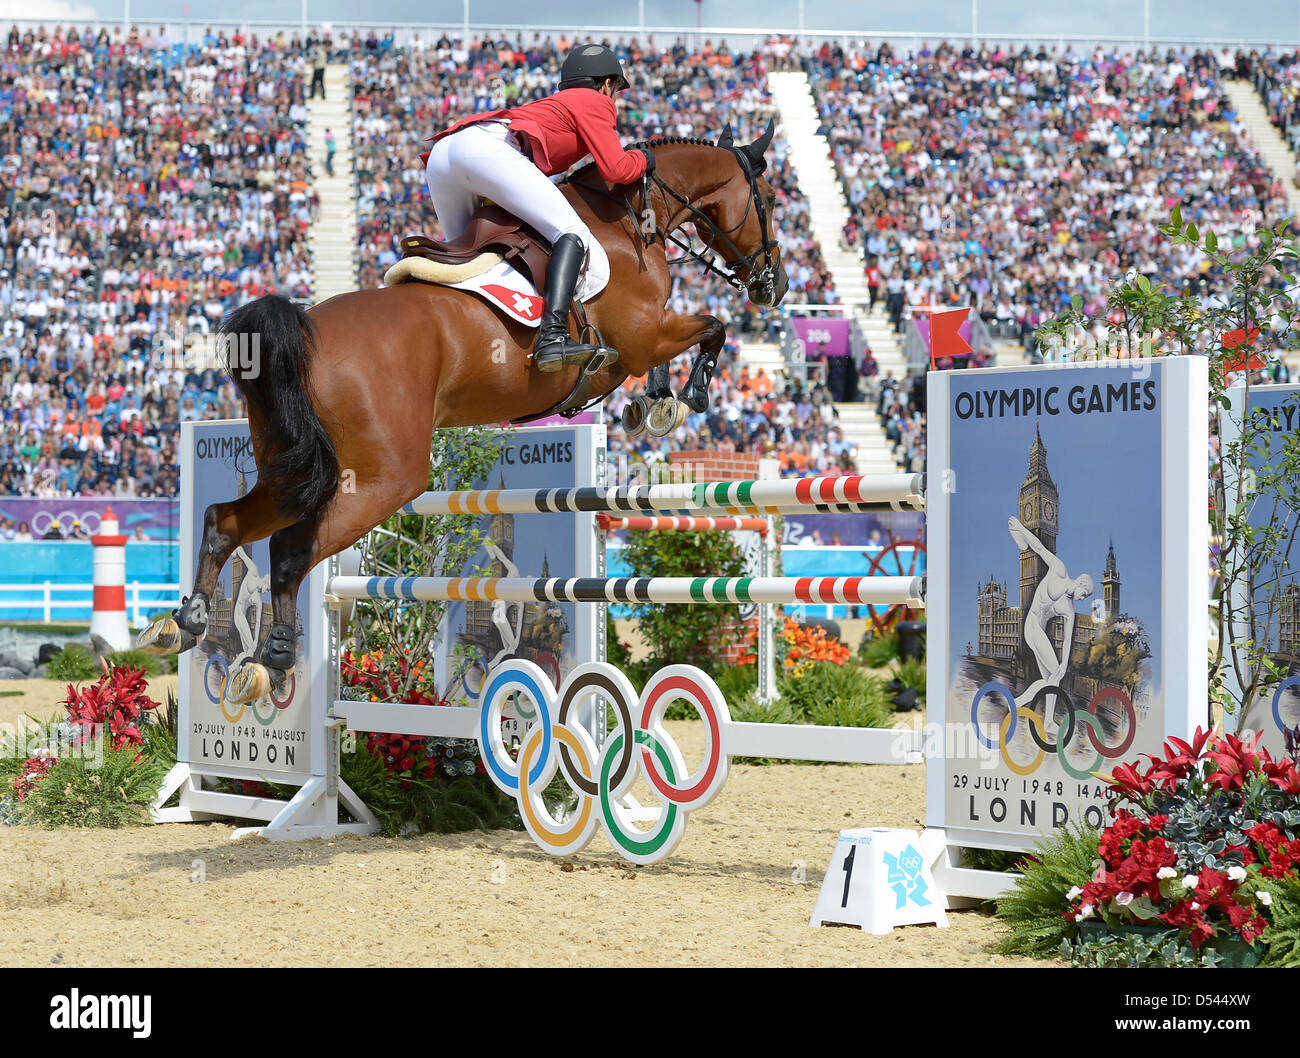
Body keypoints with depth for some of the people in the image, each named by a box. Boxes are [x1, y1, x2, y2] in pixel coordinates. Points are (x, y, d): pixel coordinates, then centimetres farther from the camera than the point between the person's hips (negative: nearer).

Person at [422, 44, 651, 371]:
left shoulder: (553, 105, 40)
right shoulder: (596, 103, 17)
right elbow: (615, 170, 6)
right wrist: (642, 158, 25)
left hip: (441, 153, 9)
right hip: (490, 147, -9)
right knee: (573, 234, -13)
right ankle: (552, 337, -32)